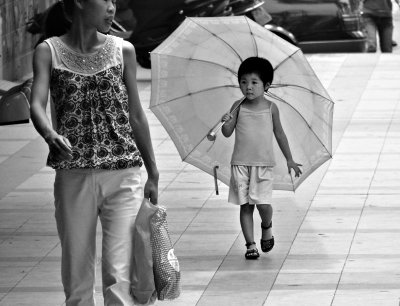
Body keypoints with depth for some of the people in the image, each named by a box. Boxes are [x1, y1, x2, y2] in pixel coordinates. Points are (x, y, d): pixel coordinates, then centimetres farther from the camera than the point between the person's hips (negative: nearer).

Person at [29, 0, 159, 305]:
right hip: (73, 176, 0)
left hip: (123, 176, 0)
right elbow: (37, 104, -10)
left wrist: (153, 173, 13)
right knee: (76, 274, 4)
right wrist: (50, 134, -32)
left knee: (119, 273, -11)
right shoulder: (49, 51, 4)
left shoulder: (123, 51, 7)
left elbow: (136, 115, 12)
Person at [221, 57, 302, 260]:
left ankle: (267, 227, 22)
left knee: (262, 203, -10)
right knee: (245, 205, 1)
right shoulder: (238, 107, 1)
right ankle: (250, 244, 8)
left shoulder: (271, 108, 1)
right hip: (240, 163, 1)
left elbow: (279, 134, 10)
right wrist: (227, 122, -23)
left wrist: (289, 159, 14)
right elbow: (227, 133, 0)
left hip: (264, 163, -1)